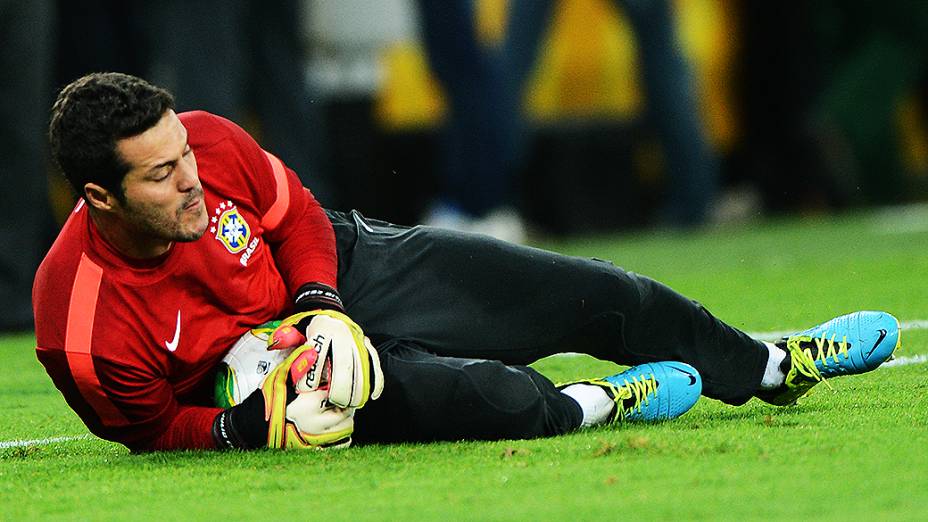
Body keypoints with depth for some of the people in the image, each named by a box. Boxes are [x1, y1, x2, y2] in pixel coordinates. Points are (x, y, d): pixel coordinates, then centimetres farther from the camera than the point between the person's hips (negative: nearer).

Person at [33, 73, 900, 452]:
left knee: (601, 298, 3)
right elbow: (155, 429, -12)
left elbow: (298, 217, -1)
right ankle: (587, 407, 7)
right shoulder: (87, 335, -33)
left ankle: (771, 366, 29)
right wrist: (244, 429, -29)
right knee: (494, 402, -30)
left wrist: (320, 303, -17)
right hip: (253, 384, -5)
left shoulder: (207, 142, -23)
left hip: (338, 269, 5)